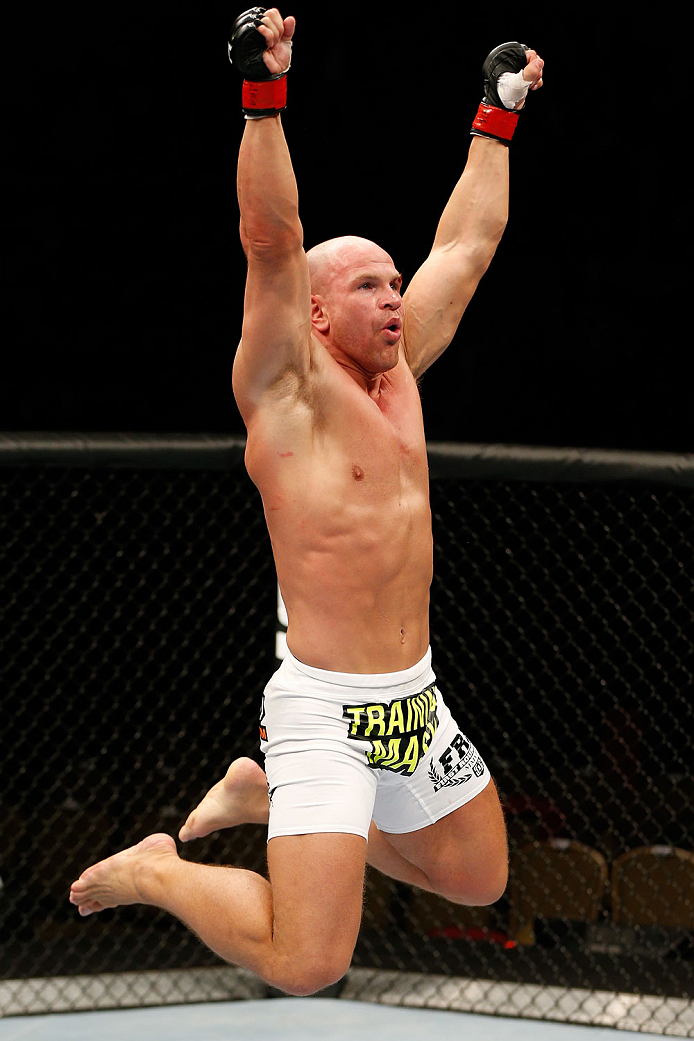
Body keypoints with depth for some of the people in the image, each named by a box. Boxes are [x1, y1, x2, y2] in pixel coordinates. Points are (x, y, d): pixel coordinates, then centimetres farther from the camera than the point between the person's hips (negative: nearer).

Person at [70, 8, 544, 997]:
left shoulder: (398, 370, 10)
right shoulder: (290, 386, -10)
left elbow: (470, 240, 18)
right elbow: (271, 239, -24)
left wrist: (499, 114, 20)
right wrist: (265, 95, -32)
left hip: (415, 698, 8)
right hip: (326, 706, -8)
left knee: (480, 881, 24)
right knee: (306, 964, -18)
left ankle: (262, 797, 32)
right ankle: (157, 872, 10)